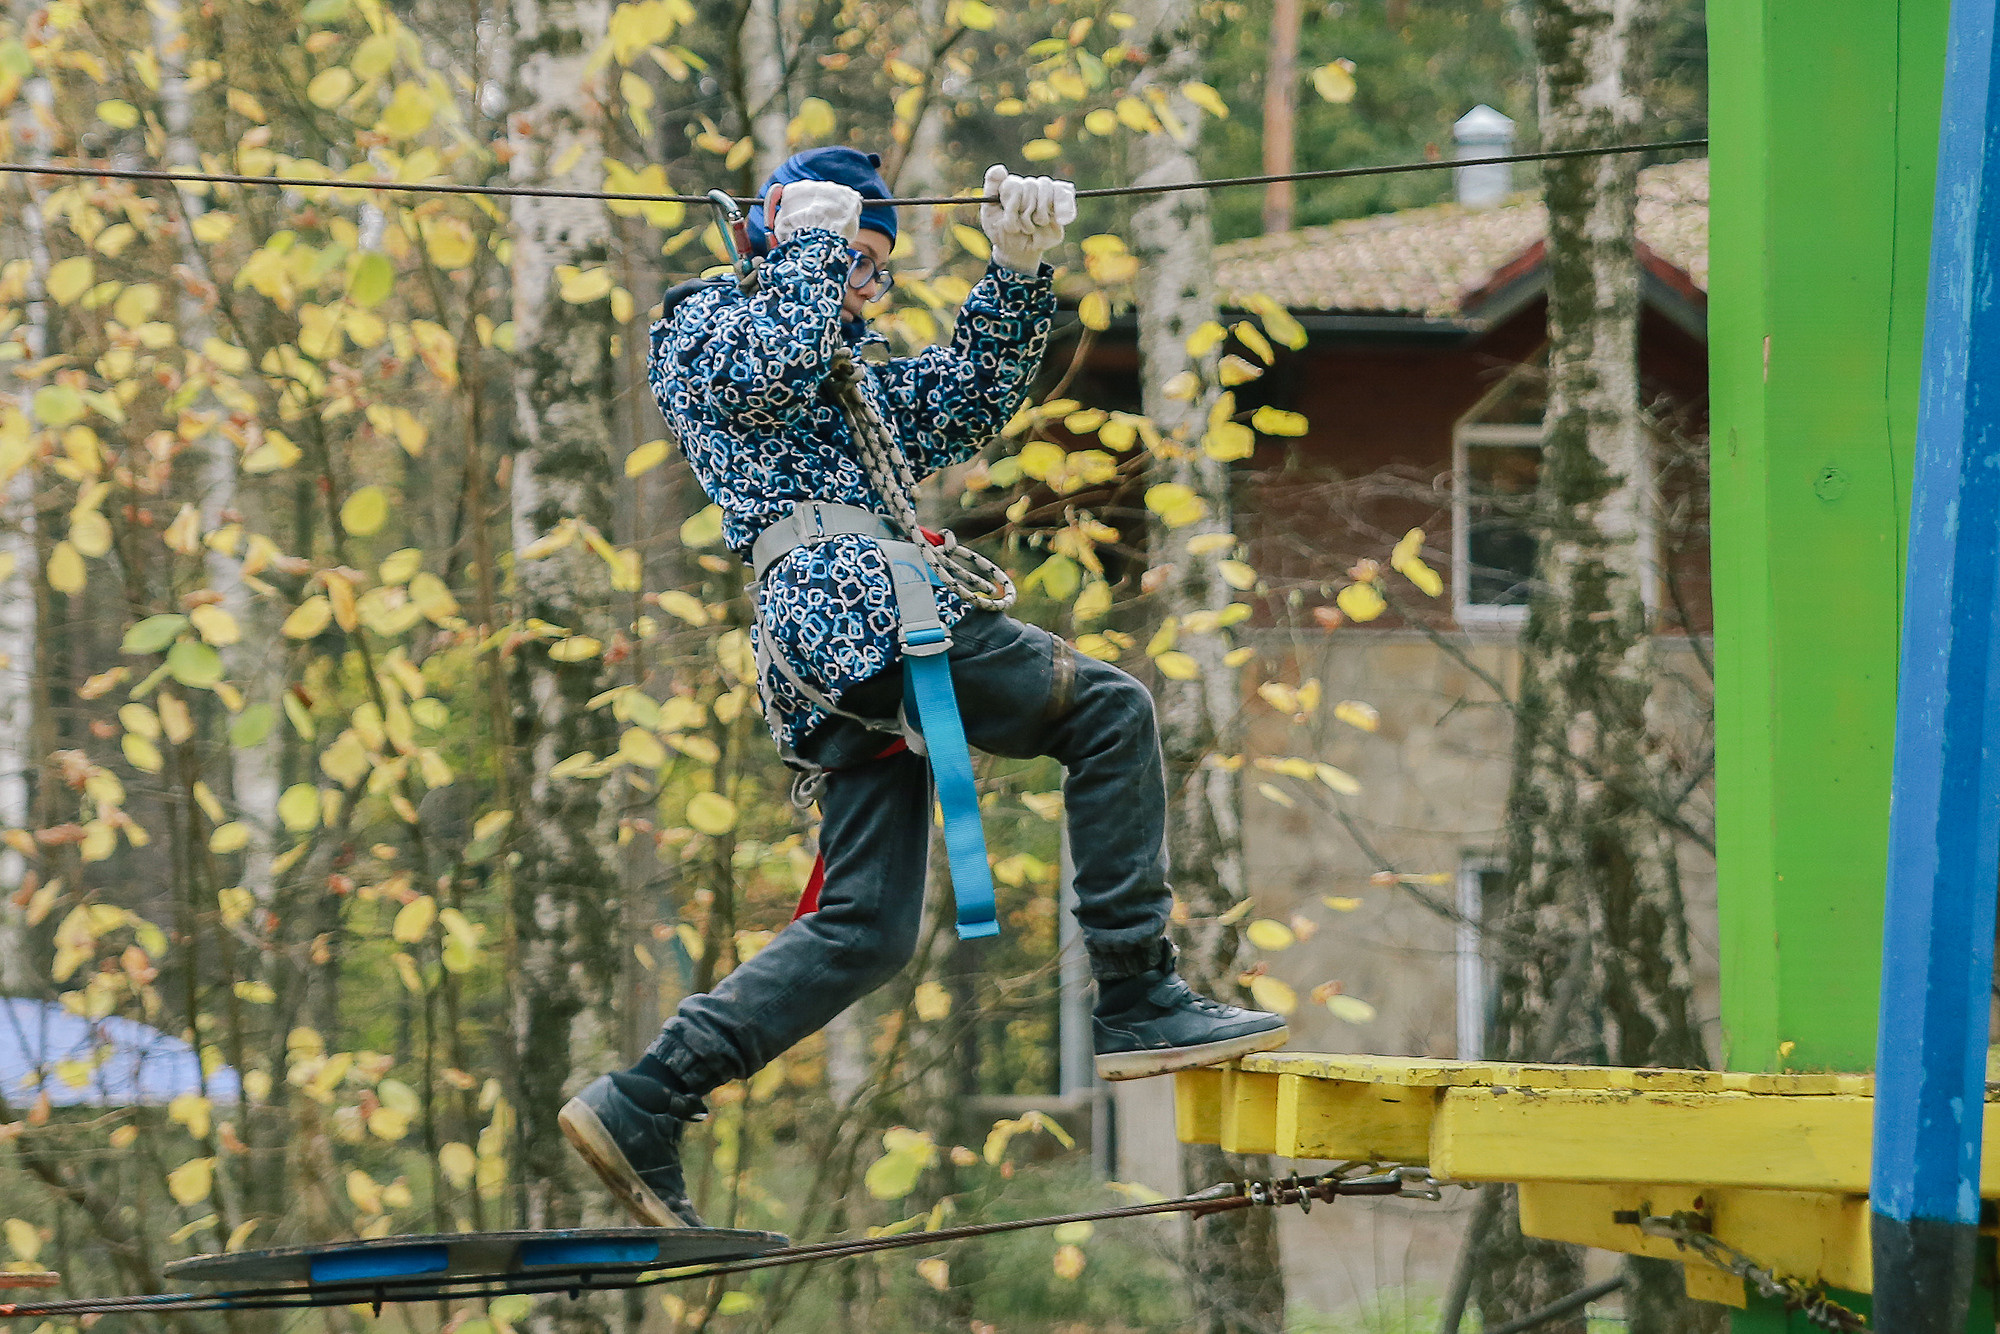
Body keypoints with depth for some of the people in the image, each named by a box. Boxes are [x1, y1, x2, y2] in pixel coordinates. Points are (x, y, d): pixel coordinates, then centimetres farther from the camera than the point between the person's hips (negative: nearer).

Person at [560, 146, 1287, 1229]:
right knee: (1109, 710, -12)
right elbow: (768, 374, -12)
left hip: (844, 656, 10)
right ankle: (1137, 1001, -17)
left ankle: (641, 1106, -1)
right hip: (848, 601, -10)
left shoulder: (850, 379, 36)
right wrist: (814, 243, 0)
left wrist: (1018, 271, 17)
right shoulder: (704, 321, 10)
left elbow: (964, 401, 29)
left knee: (868, 929, 3)